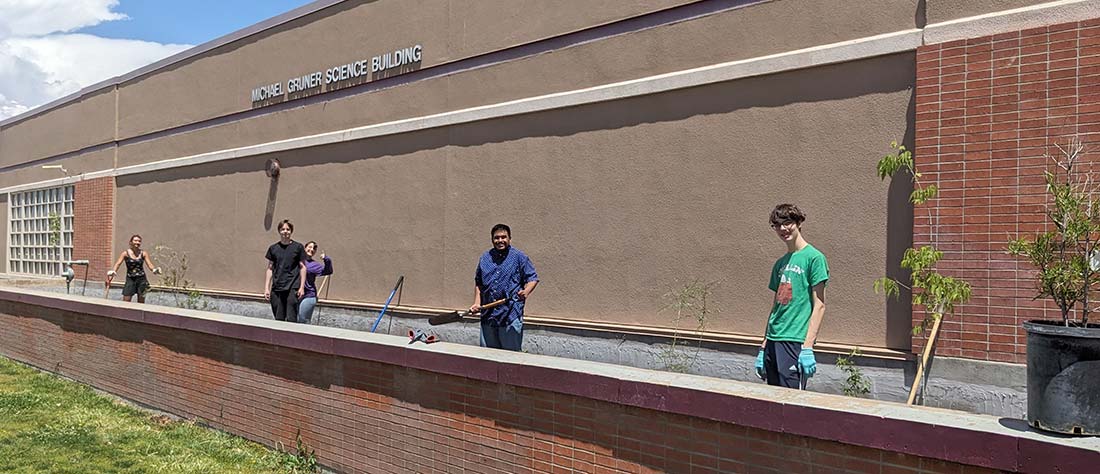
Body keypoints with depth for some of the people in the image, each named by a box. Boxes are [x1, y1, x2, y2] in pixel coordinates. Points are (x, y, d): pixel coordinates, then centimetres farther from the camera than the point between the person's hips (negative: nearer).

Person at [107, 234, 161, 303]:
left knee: (141, 302, 7)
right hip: (130, 279, -1)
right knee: (125, 302, -5)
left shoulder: (143, 253, 2)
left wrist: (155, 269, -25)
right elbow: (118, 263, -11)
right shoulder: (126, 253, -2)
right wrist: (113, 271, -30)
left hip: (141, 279, 1)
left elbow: (150, 264, -3)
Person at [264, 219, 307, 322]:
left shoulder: (298, 247, 2)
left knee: (291, 319, -8)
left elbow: (303, 267, 3)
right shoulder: (273, 248, 9)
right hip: (276, 289, 3)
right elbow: (270, 269, 12)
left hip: (293, 288, -3)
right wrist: (266, 288, 7)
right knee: (279, 319, 5)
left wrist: (302, 287, -4)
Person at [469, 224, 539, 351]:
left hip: (511, 316, -4)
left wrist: (526, 292, -20)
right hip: (488, 315, 5)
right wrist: (477, 303, 8)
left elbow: (533, 278, 0)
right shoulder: (485, 258, 12)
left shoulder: (519, 257, 0)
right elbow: (478, 282, 19)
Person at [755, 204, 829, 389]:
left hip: (795, 341, -7)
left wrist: (808, 347, -16)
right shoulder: (780, 263, 17)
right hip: (773, 341, 7)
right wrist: (763, 348, 17)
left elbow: (819, 305, -9)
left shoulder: (814, 257, -5)